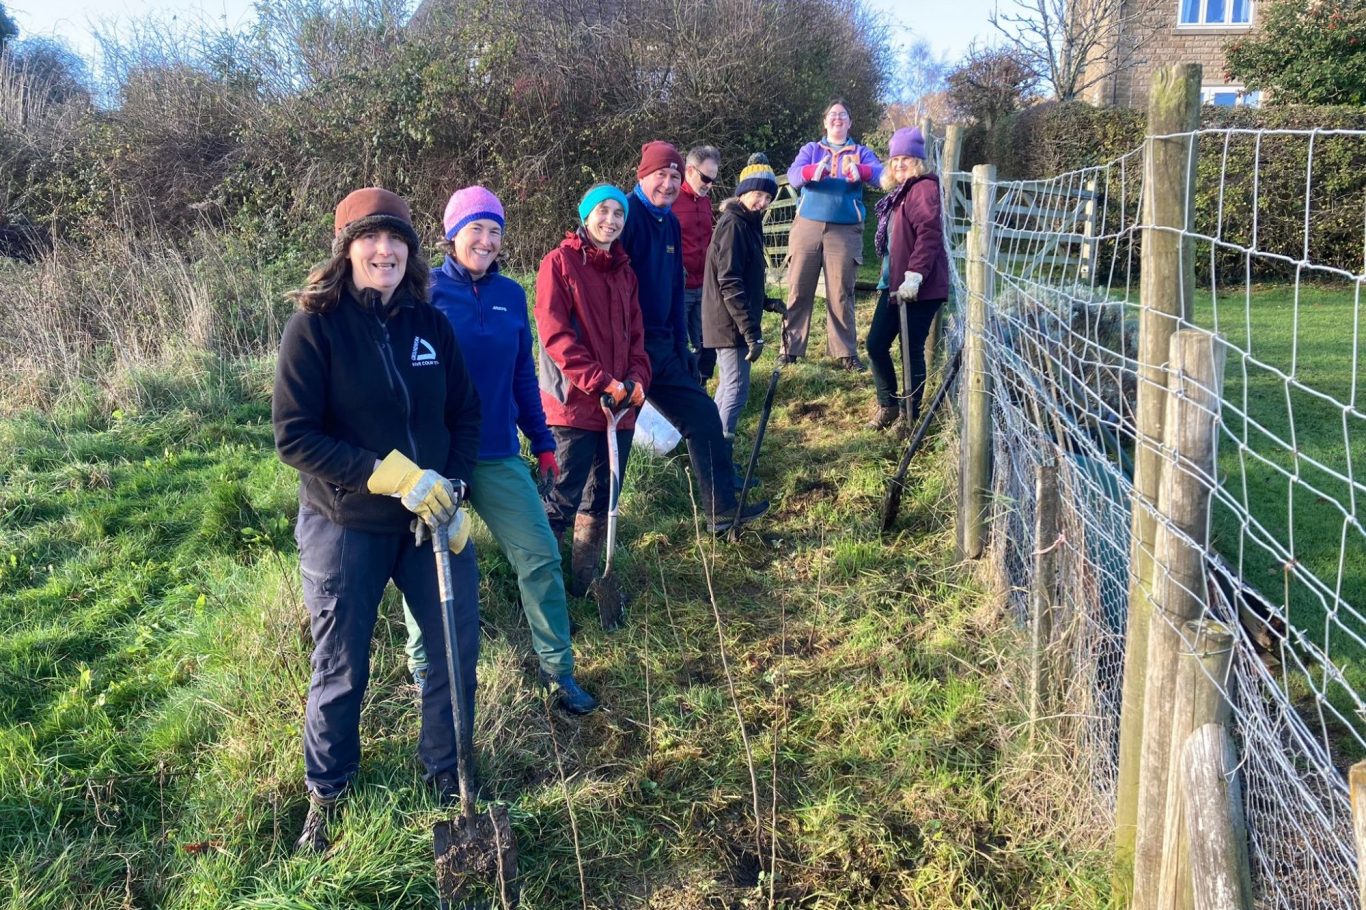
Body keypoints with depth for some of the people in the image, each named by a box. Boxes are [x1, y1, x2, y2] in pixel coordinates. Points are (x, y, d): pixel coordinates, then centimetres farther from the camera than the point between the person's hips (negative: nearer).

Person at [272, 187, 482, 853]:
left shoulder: (429, 323, 0)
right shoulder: (316, 325, -12)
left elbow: (465, 414, 6)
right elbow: (293, 436, -17)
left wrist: (453, 490, -8)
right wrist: (393, 475, -24)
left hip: (433, 521, 4)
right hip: (347, 529, -4)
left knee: (458, 650, 12)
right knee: (342, 672, 11)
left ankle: (447, 773, 38)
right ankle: (325, 796, 36)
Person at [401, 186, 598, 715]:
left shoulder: (510, 295, 5)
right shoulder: (426, 292, -7)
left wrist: (542, 442, 13)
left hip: (498, 454, 4)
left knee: (541, 555, 1)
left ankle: (557, 668, 16)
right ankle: (421, 666, 32)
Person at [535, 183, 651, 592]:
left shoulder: (624, 271, 16)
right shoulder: (560, 263, -5)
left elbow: (636, 334, 16)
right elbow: (555, 335, -13)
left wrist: (637, 379, -3)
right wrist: (602, 382, -18)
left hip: (621, 406, 7)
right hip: (573, 405, -7)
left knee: (602, 499, 13)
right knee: (563, 500, -6)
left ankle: (586, 582, 26)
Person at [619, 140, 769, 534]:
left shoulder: (670, 223, 14)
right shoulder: (626, 215, -14)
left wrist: (680, 345, 18)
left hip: (661, 347, 9)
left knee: (703, 415, 11)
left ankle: (723, 512, 20)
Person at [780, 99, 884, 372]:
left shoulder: (861, 153, 11)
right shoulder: (810, 149, 12)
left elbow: (880, 173, -10)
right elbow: (793, 175, -8)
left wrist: (860, 171, -33)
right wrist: (813, 172, -31)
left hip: (845, 231, 0)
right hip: (807, 227, 1)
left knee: (841, 293, -1)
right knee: (798, 290, -1)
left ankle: (846, 352, 5)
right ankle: (790, 347, 5)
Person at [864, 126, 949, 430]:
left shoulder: (924, 188, -11)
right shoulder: (898, 192, 18)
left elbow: (930, 234, -23)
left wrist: (915, 275, -30)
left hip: (920, 288, -9)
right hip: (894, 285, 10)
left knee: (912, 350, -1)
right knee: (876, 343, 10)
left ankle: (911, 416, 12)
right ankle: (888, 405, 24)